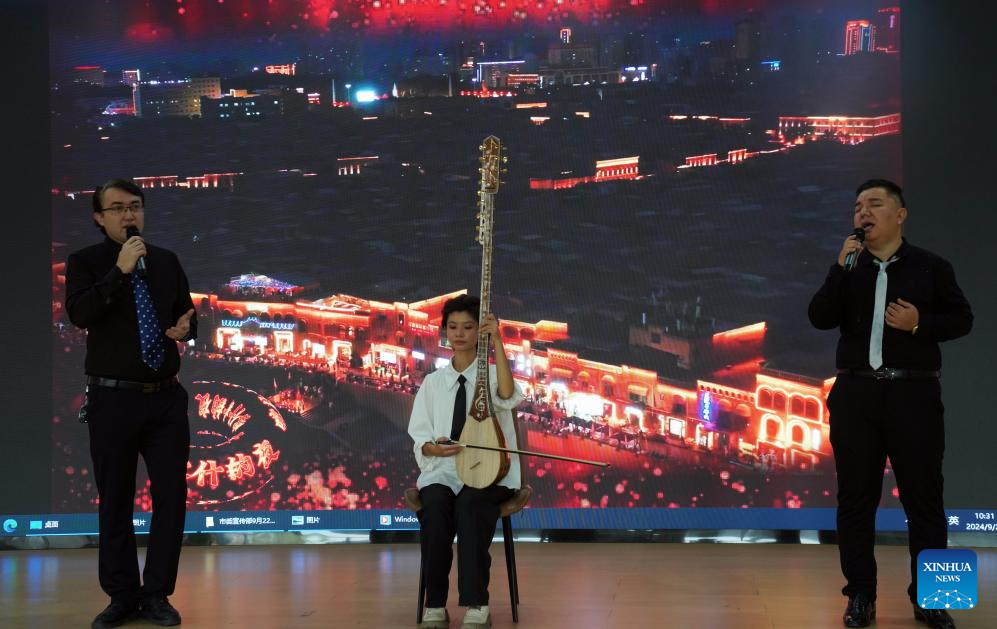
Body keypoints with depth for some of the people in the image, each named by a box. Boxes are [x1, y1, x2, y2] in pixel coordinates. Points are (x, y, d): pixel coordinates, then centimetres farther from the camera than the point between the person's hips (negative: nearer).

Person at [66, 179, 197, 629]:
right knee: (115, 501, 6)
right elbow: (78, 314, -18)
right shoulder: (85, 263, -1)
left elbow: (187, 317, 19)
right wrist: (119, 271, -23)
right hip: (112, 400, -3)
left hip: (166, 399, 3)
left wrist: (185, 329, -5)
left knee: (171, 496, 2)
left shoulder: (166, 262, 9)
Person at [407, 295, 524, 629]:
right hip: (443, 470, 2)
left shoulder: (492, 374, 6)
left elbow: (507, 396, -21)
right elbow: (420, 438, 10)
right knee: (434, 504, -33)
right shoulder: (433, 382, 14)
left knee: (469, 504, -36)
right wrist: (433, 448, -14)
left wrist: (497, 342, -25)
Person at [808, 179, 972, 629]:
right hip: (856, 395, 2)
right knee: (855, 498, 5)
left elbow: (962, 318, 5)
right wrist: (842, 269, -13)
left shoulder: (930, 267, 3)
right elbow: (820, 319, -3)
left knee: (923, 497, 2)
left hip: (914, 395, -2)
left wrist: (920, 322, -13)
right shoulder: (848, 268, 9)